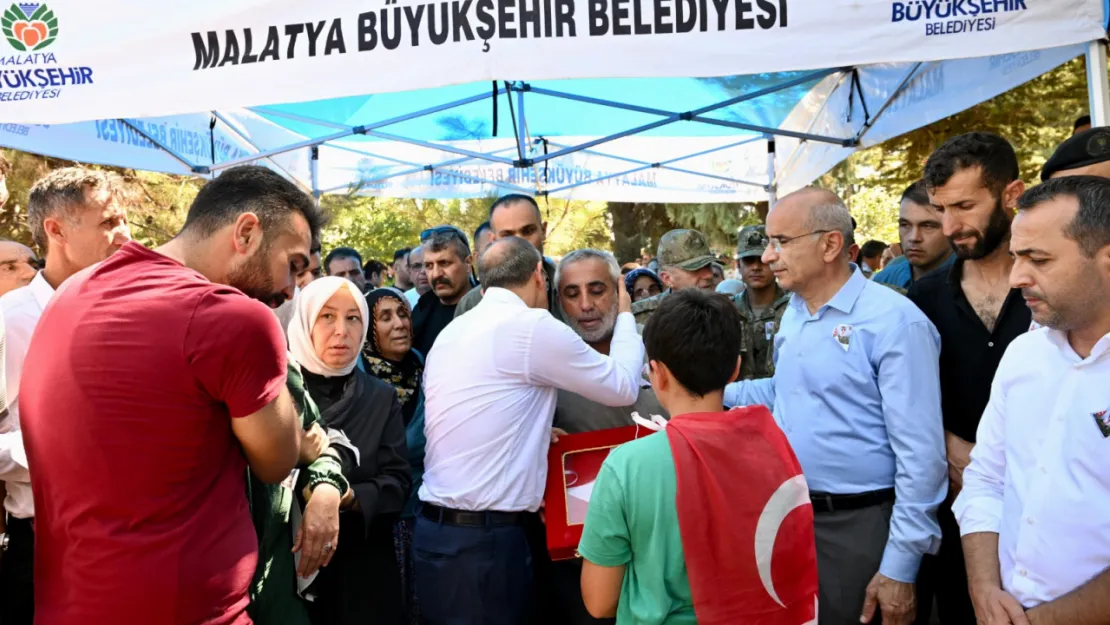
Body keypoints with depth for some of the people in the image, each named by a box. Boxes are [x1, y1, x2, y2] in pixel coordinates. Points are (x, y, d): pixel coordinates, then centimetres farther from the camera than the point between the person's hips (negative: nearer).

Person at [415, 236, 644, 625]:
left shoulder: (453, 330, 12)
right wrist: (624, 315, 14)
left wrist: (537, 434, 22)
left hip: (437, 527, 8)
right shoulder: (534, 327, -11)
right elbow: (623, 386, -1)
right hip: (485, 536, -8)